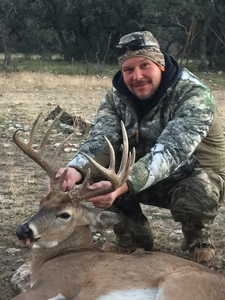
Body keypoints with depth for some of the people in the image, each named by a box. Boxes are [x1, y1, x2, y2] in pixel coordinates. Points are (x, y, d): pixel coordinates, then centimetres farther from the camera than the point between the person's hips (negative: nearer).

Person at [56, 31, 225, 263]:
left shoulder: (194, 96, -28)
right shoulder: (116, 97, -11)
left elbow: (171, 151, -43)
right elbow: (101, 140, -27)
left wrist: (122, 185, -59)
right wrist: (76, 170, -51)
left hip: (196, 176, -4)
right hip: (147, 179, 5)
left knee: (196, 195, -37)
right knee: (97, 175, -19)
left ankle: (198, 240, -1)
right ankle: (134, 238, 5)